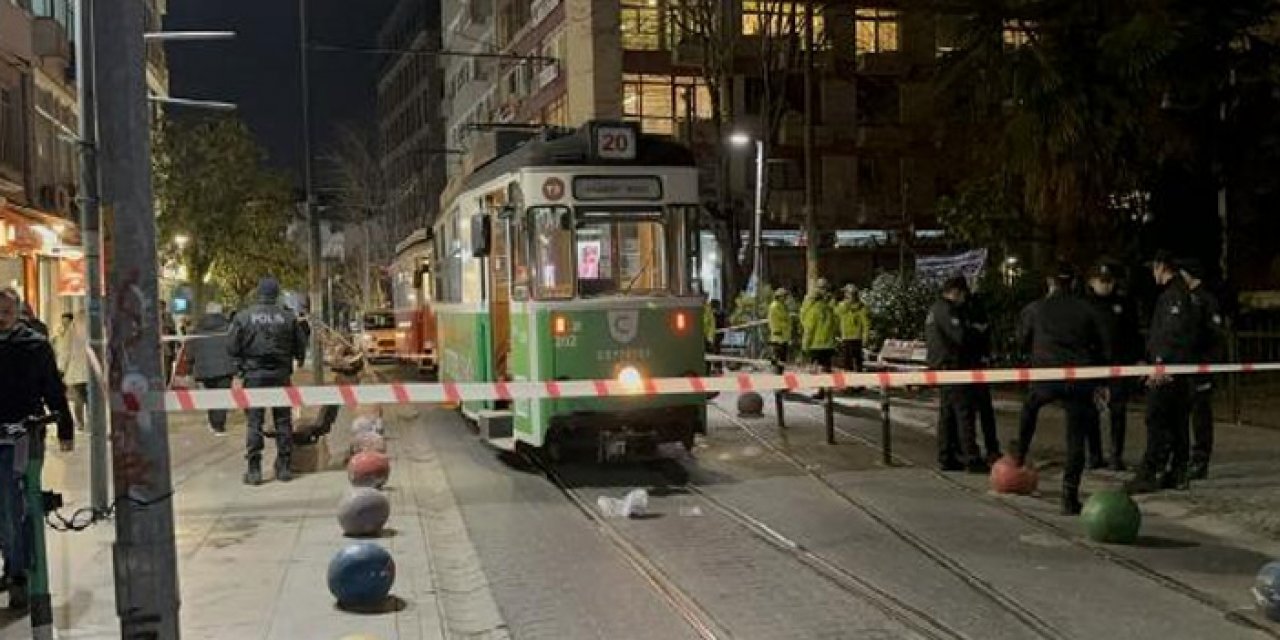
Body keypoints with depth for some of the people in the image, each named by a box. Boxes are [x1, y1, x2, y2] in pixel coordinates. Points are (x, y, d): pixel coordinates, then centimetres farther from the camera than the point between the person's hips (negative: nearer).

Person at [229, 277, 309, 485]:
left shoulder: (243, 317, -4)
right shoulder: (288, 317, -2)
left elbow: (233, 348, -2)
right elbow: (301, 347, 4)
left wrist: (241, 367, 14)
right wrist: (298, 361, 24)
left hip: (254, 375, -1)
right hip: (280, 375, 1)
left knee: (254, 422, 2)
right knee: (283, 421, 9)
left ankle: (254, 470, 1)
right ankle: (284, 467, 12)